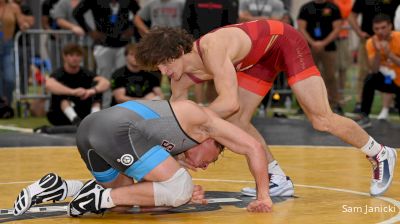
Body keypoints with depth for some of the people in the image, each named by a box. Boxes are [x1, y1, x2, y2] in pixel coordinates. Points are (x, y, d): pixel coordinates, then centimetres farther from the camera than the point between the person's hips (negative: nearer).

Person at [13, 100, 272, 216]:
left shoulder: (169, 147, 38)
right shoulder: (206, 121, 21)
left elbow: (149, 189, 30)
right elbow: (254, 147, 17)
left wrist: (184, 192, 16)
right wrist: (263, 197, 19)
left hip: (89, 127, 9)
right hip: (118, 129, -9)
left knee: (127, 196, 25)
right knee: (181, 190, -4)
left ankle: (60, 189, 7)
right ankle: (101, 196, -9)